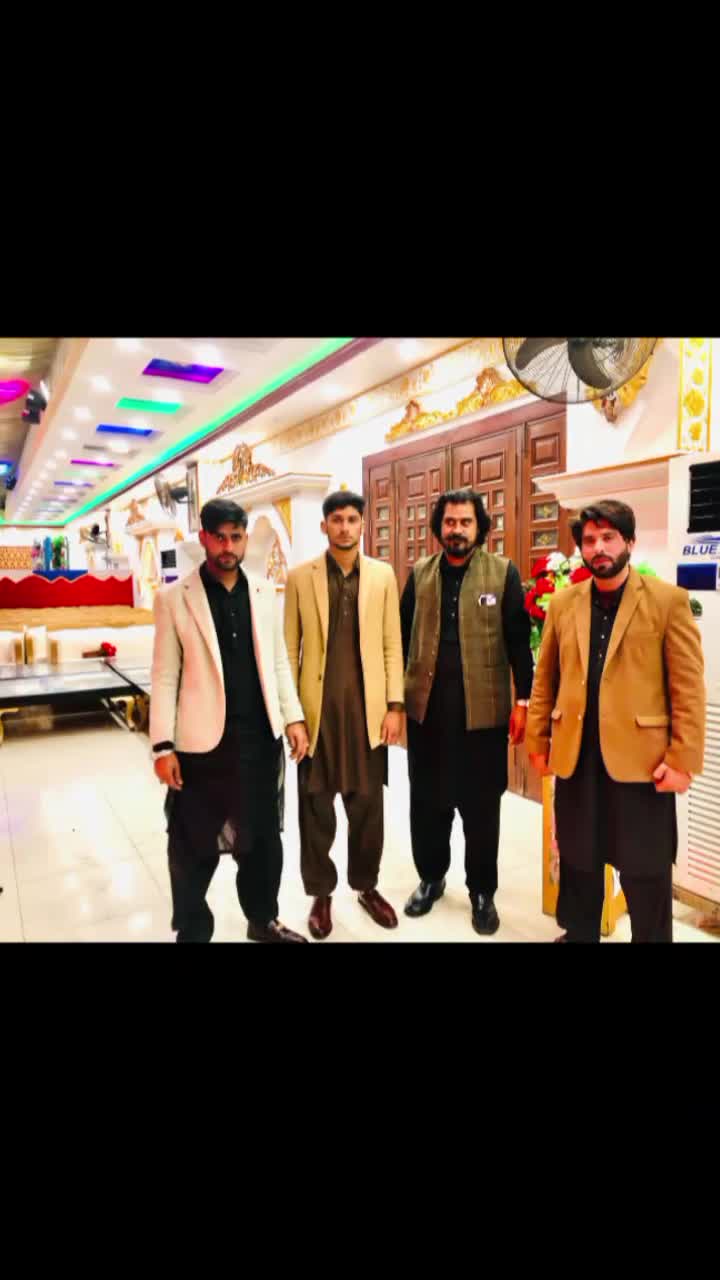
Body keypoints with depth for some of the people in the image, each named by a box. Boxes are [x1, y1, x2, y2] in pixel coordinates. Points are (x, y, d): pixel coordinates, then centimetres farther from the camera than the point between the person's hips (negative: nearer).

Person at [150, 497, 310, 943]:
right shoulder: (174, 598, -5)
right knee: (195, 845, 11)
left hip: (260, 736, 4)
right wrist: (163, 745, -9)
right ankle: (192, 930, 33)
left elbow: (278, 662, 10)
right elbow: (165, 677, -5)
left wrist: (294, 718, 5)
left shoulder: (265, 592, 5)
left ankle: (263, 919, 39)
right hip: (203, 741, -3)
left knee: (263, 836, 17)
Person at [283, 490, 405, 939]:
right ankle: (321, 893, 28)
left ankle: (367, 886, 32)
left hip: (367, 707, 1)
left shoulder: (383, 575, 4)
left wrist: (395, 705, -2)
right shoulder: (300, 577, 1)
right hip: (317, 707, -1)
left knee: (367, 802, 11)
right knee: (316, 805, 9)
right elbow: (290, 648, 2)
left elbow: (392, 645, 3)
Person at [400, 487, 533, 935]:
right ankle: (431, 878, 35)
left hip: (482, 710, -2)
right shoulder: (419, 574, 7)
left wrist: (524, 701, -6)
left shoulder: (503, 573, -1)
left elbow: (519, 640, -2)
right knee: (427, 802, 14)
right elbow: (403, 638, 8)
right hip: (426, 708, 3)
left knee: (481, 806, 10)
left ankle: (483, 891, 29)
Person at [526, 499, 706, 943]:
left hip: (641, 757, -3)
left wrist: (682, 758, -11)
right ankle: (578, 934, 38)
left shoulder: (669, 601, -4)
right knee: (578, 864, 18)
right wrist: (538, 740, 6)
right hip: (575, 755, 4)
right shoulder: (563, 603, 6)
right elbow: (545, 679, 9)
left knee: (646, 873, 10)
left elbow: (689, 688, -6)